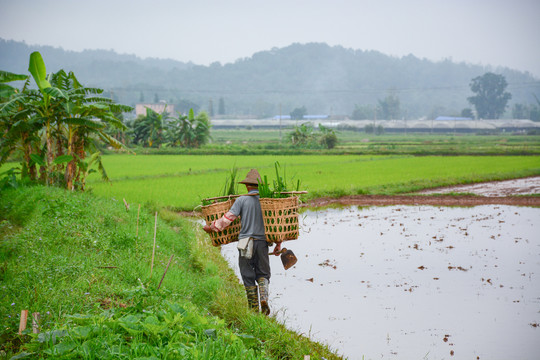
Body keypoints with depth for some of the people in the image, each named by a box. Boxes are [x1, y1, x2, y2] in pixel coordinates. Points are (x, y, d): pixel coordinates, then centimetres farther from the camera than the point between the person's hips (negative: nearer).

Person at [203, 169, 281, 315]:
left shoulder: (242, 200, -4)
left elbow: (228, 218, -9)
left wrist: (211, 227, 5)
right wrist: (278, 244, 14)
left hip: (245, 243, -2)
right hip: (262, 242, 2)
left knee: (248, 276, 8)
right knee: (263, 274, 12)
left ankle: (254, 308, 9)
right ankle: (264, 297, -15)